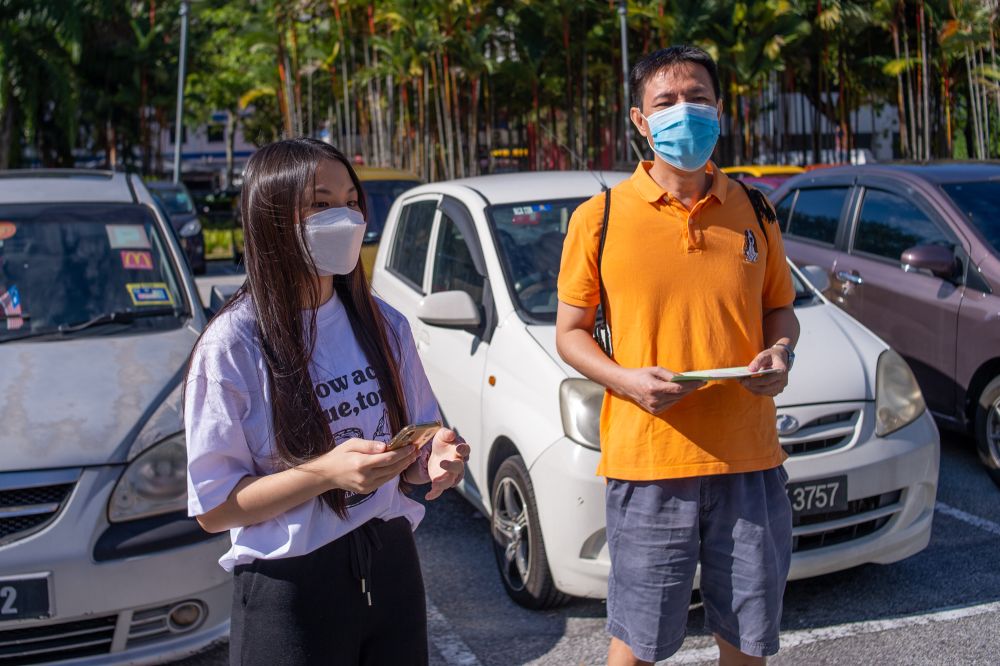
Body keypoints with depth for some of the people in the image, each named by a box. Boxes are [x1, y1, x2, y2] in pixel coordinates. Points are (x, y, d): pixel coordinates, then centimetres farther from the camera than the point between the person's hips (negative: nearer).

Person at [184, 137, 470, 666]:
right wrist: (325, 472, -25)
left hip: (392, 567, 5)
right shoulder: (233, 345, -13)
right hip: (290, 589, -4)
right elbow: (213, 508, -12)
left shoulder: (384, 326, 2)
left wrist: (435, 458, -12)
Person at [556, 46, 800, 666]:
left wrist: (780, 353, -5)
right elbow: (571, 331, 3)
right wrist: (626, 380, -15)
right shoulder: (601, 218, -1)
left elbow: (780, 309, 17)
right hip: (646, 460, -2)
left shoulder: (754, 212, 8)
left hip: (749, 458, 3)